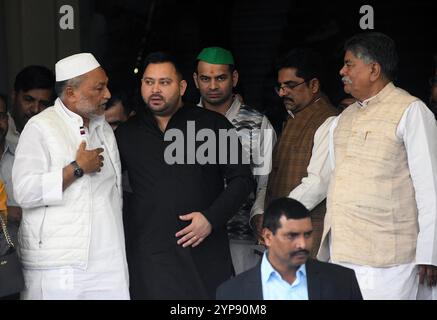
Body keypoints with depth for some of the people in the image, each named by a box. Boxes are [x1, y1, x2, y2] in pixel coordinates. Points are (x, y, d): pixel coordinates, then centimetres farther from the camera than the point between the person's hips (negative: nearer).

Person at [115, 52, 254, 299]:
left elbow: (242, 179, 2)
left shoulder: (213, 125, 3)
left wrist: (212, 218, -8)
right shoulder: (127, 134, 10)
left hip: (205, 253, -1)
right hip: (150, 255, 1)